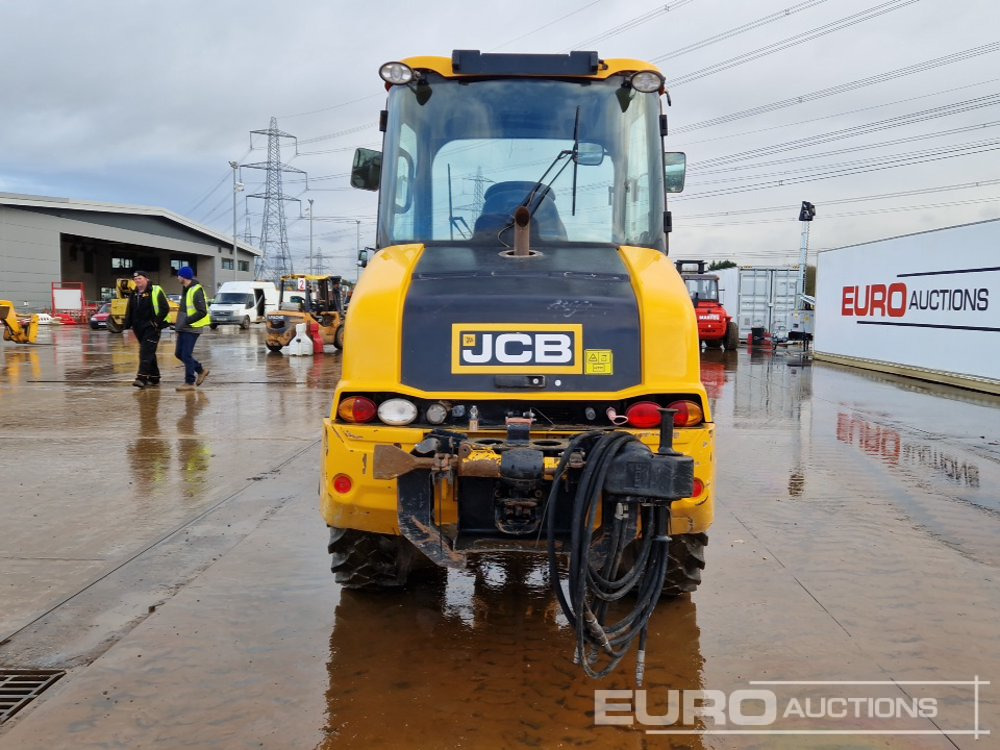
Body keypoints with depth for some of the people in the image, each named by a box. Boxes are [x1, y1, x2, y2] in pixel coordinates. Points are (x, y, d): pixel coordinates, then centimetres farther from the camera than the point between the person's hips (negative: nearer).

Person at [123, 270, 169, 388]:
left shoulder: (155, 291, -8)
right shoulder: (134, 294, 13)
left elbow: (165, 308, -11)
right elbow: (129, 311, 19)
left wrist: (157, 322, -16)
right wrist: (128, 324, 8)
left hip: (151, 327, -7)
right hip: (139, 328, 7)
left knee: (146, 352, -15)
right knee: (149, 353, 14)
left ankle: (142, 378, -21)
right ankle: (154, 377, 23)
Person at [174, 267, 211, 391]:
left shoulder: (196, 291, -16)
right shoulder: (186, 290, 13)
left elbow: (202, 312, -22)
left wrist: (186, 321, -22)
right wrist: (179, 323, 14)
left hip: (191, 329, -10)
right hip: (184, 329, 10)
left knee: (186, 355, -6)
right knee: (179, 353, 13)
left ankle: (190, 382, 2)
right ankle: (201, 371, 25)